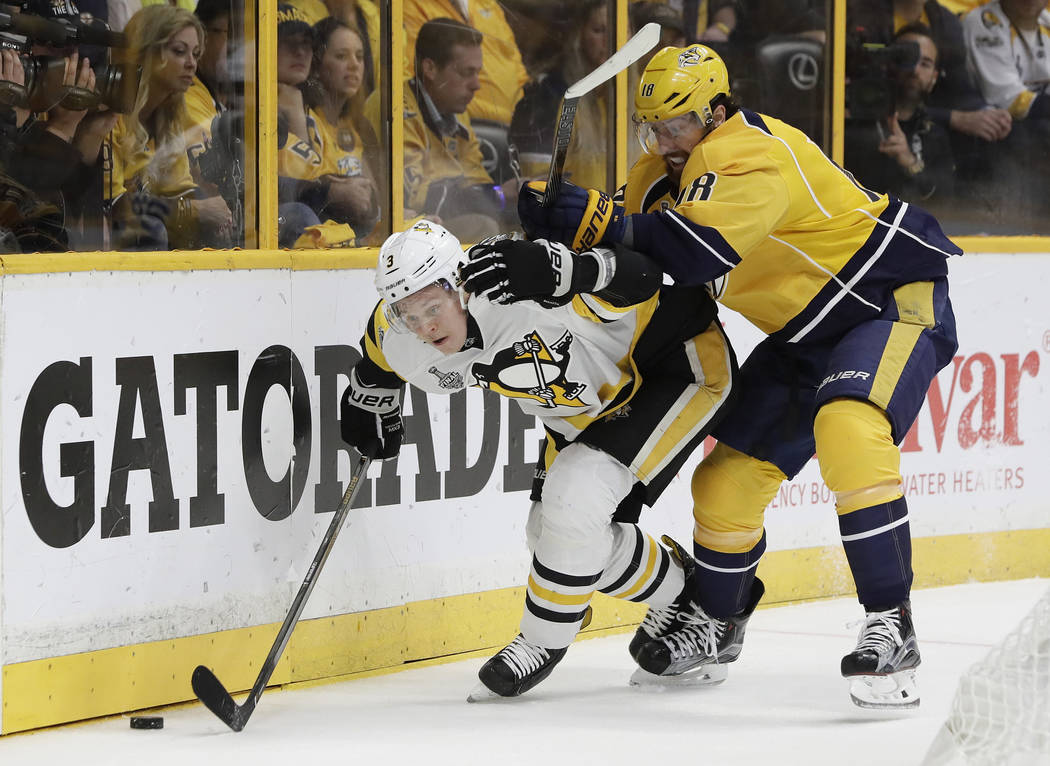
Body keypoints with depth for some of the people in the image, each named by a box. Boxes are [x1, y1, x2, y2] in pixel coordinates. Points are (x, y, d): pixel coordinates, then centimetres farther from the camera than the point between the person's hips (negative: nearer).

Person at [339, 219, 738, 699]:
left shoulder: (522, 289, -38)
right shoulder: (405, 345, -14)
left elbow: (641, 282, -45)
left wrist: (562, 273, -59)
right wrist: (370, 403, 25)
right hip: (590, 403, 9)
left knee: (575, 499, -23)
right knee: (553, 533, 7)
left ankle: (544, 641, -1)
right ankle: (684, 594, 31)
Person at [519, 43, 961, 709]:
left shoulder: (750, 156, -27)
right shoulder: (661, 175, 3)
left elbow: (694, 252, -41)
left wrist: (597, 220, -42)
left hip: (896, 300, -9)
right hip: (810, 334, 9)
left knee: (847, 430, -34)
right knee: (730, 474, 7)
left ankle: (891, 628, -31)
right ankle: (716, 619, 32)